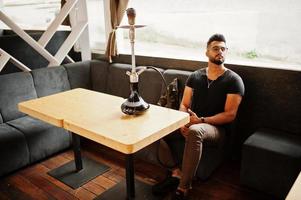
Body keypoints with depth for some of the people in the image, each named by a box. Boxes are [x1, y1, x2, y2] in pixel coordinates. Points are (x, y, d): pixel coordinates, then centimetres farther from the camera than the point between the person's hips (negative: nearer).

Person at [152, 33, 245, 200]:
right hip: (191, 122, 5)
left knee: (194, 131, -39)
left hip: (215, 127, -4)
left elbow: (230, 115, -10)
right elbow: (184, 105, 7)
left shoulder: (233, 80, -4)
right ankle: (176, 172, -12)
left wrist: (201, 120, -20)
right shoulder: (195, 76, 10)